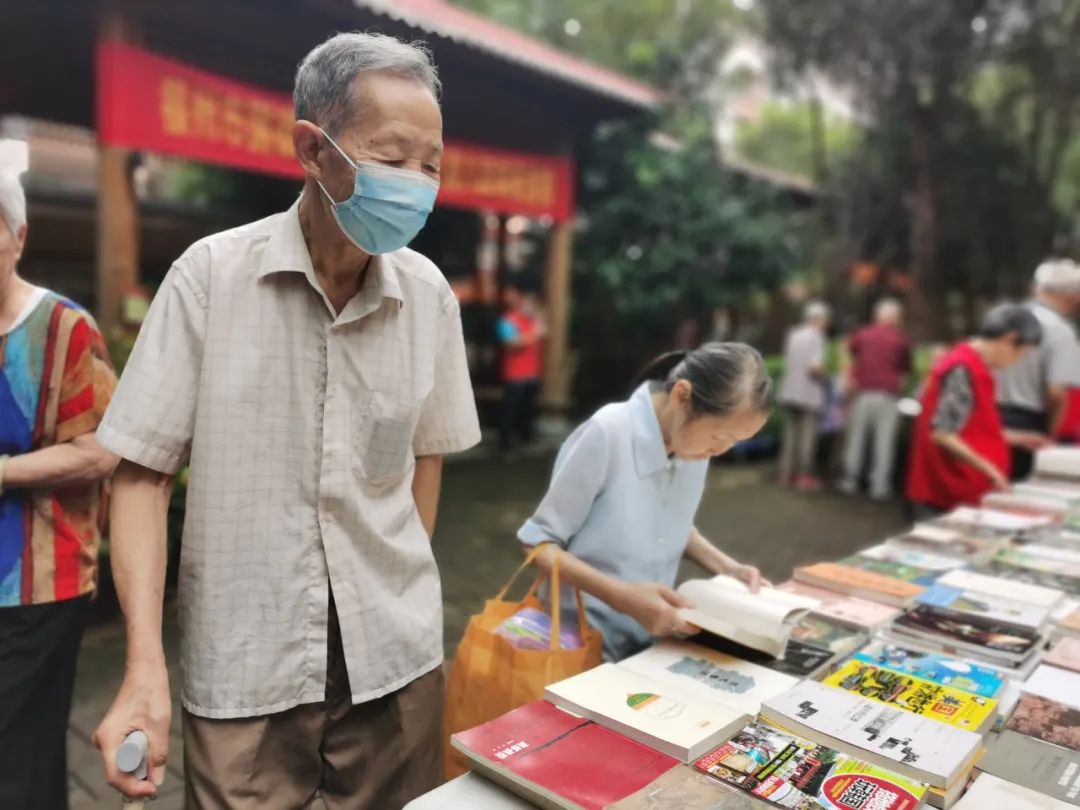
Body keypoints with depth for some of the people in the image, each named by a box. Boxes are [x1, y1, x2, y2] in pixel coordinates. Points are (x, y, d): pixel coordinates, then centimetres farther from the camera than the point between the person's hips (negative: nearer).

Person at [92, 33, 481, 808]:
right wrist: (145, 665, -14)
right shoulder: (210, 275, -11)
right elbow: (144, 472, -7)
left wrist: (404, 593, 9)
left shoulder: (429, 293, -3)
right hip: (244, 665, -2)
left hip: (398, 657, 3)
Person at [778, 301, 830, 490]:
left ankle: (786, 473, 16)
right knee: (807, 436, 0)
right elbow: (815, 367, -22)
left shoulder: (792, 335, 8)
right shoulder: (816, 338, -14)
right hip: (809, 395, -7)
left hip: (789, 393, 7)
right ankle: (804, 476, 2)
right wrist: (823, 376, -4)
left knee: (790, 433, 12)